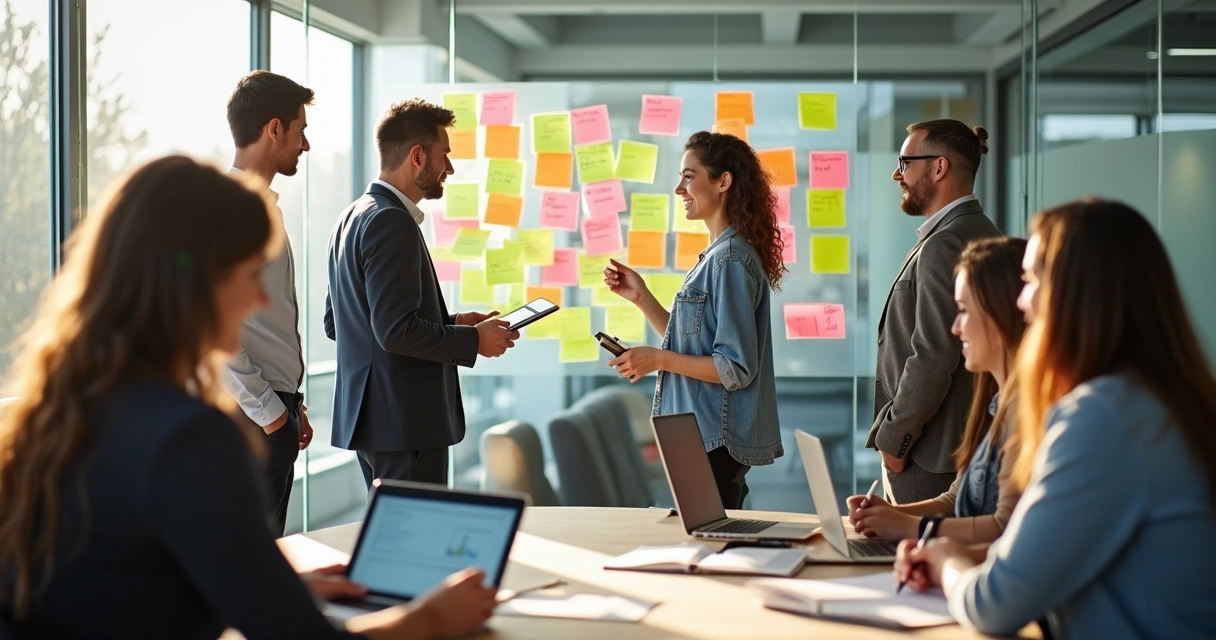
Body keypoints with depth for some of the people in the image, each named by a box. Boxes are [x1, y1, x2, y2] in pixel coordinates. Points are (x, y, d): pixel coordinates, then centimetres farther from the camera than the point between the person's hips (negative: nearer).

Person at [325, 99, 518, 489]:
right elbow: (397, 330, -24)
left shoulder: (353, 218, 14)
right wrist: (474, 341, -10)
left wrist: (451, 323, 17)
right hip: (403, 418, -10)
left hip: (369, 411, 10)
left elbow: (334, 324, 19)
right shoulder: (391, 223, -17)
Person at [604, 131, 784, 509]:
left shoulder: (731, 259, -16)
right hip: (704, 436, 9)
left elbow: (737, 368, -19)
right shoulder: (717, 255, 13)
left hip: (717, 441, -9)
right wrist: (640, 297, 10)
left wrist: (658, 359, -17)